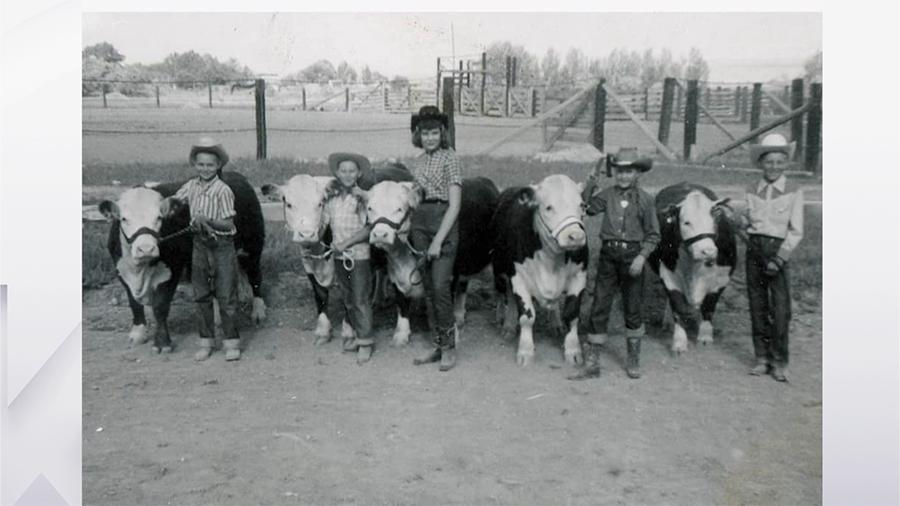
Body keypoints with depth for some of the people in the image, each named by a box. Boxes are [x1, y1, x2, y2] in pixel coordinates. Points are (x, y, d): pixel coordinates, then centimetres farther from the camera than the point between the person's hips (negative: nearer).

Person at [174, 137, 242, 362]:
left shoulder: (223, 190, -12)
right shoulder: (191, 186, 4)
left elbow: (228, 224, -14)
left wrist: (208, 221, -27)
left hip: (222, 245, -5)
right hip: (200, 244, 5)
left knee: (226, 296, -1)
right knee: (201, 295, 10)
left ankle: (231, 342, 9)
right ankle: (206, 341, 21)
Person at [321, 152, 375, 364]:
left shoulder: (363, 197, -9)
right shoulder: (331, 195, 5)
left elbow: (369, 228, -13)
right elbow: (324, 221, 10)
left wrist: (347, 243, -17)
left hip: (359, 254, -5)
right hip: (338, 255, 5)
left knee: (360, 299, -3)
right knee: (346, 298, 14)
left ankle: (365, 342, 3)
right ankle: (356, 334, 28)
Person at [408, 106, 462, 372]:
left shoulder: (450, 158, -5)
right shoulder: (418, 162, 14)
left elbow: (455, 205, -11)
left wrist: (438, 240, -16)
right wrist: (406, 228, 6)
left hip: (444, 223, -6)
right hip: (419, 224, 6)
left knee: (440, 285, -10)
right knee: (428, 287, 8)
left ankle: (449, 347, 3)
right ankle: (439, 344, 19)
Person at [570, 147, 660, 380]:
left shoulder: (645, 199, -3)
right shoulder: (607, 195, 3)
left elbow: (653, 235, -1)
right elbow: (585, 208, 7)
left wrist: (642, 256, -13)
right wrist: (589, 186, -5)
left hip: (632, 256, -2)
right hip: (608, 254, 2)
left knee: (632, 308, 10)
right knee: (599, 307, 2)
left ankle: (633, 360, 27)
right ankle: (592, 363, 9)